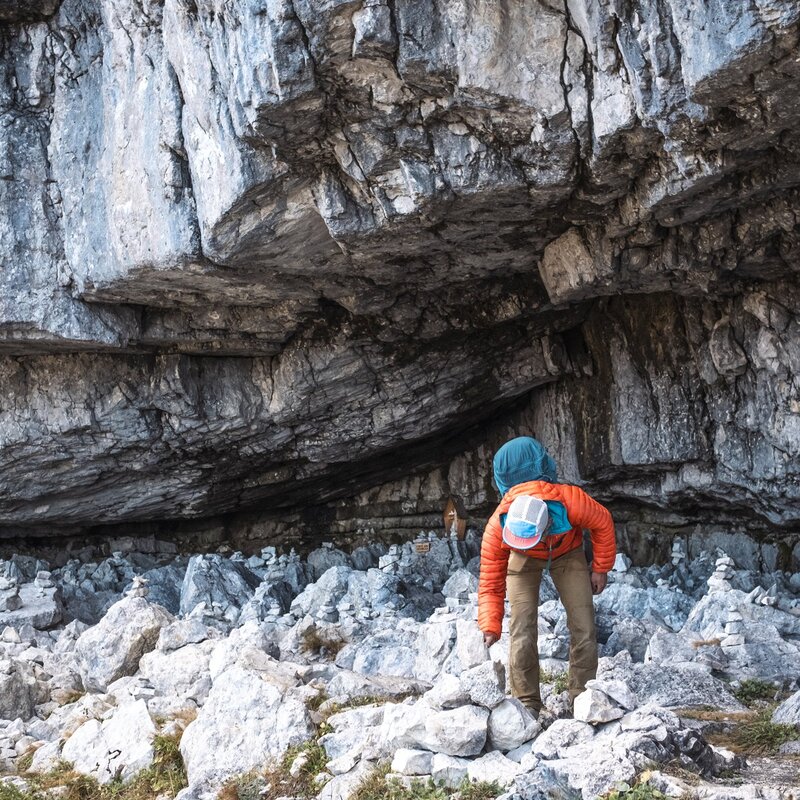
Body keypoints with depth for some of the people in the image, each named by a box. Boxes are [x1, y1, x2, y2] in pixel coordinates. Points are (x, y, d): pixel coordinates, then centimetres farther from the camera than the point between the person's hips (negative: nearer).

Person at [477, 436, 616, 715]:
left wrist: (600, 569, -9)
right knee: (522, 629, -12)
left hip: (567, 553, 1)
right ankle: (527, 702, 0)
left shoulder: (571, 501, -42)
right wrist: (490, 629, -34)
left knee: (583, 625, -6)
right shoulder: (496, 528, -38)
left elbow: (603, 523, -17)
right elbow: (490, 584, -25)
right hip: (524, 561, 0)